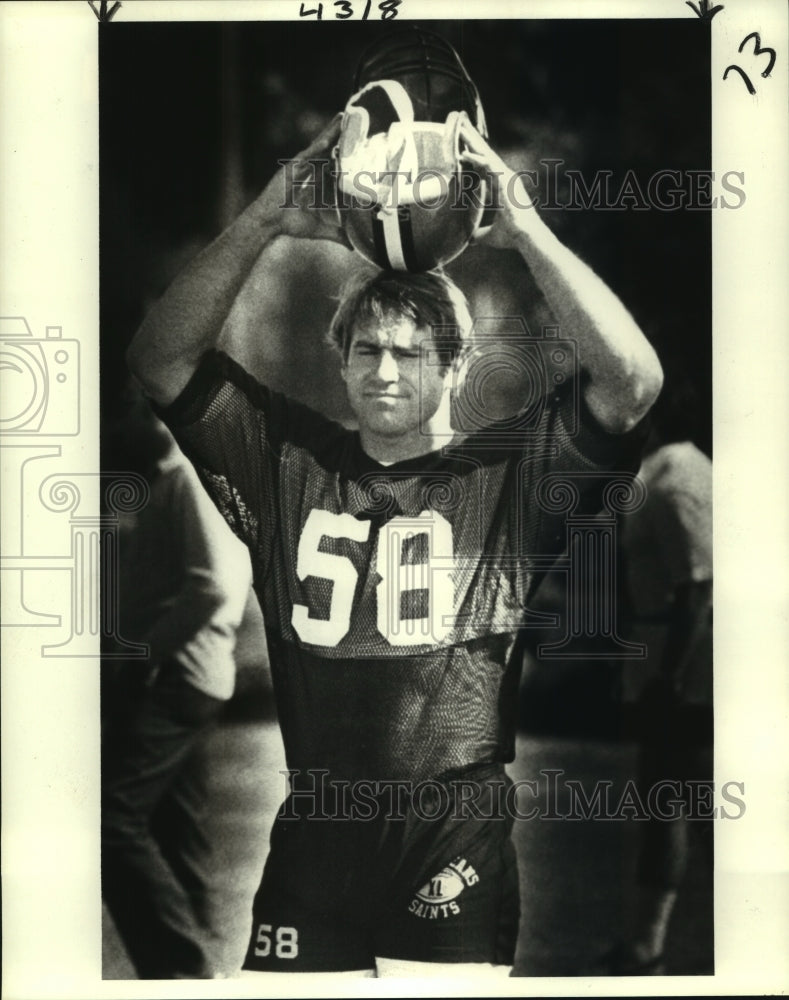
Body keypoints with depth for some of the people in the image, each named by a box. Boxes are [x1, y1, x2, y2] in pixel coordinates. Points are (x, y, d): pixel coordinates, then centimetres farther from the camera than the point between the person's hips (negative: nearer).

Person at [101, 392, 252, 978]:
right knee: (178, 835, 11)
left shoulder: (189, 479, -11)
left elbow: (212, 585, -23)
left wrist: (144, 653, -17)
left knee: (113, 818, -13)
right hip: (178, 679, 10)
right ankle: (200, 969, 16)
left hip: (172, 678, -10)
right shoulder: (174, 485, 19)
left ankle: (182, 969, -9)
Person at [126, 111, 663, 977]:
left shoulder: (508, 479, -2)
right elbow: (161, 358, 0)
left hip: (456, 842, -2)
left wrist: (526, 232, -16)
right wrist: (267, 221, -10)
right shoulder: (290, 461, 5)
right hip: (311, 837, 2)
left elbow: (633, 379, -14)